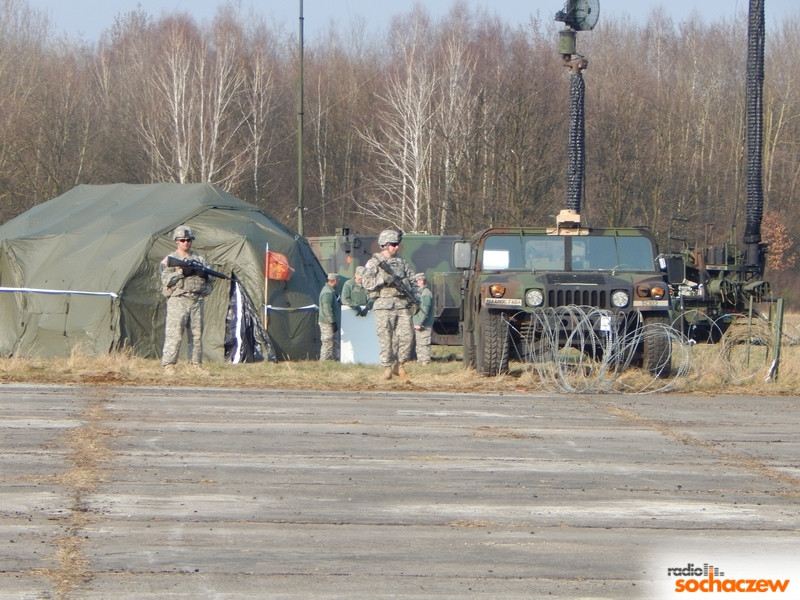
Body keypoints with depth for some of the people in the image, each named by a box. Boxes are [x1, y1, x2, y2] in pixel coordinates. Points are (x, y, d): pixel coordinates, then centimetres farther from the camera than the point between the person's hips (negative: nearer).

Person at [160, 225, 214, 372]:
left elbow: (211, 277, 13)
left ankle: (196, 364, 13)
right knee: (174, 334, -11)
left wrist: (204, 274, -10)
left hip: (197, 301, 5)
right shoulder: (169, 259, 4)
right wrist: (181, 272, -19)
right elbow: (166, 280, -8)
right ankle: (168, 364, -11)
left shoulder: (199, 259, 16)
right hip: (178, 300, -5)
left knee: (196, 334, 7)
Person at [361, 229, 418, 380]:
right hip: (384, 305, -4)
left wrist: (414, 299, 7)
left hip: (402, 304, 4)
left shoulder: (401, 262, 16)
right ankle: (387, 367, 4)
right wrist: (384, 279, -20)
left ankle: (399, 365, 10)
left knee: (407, 334, -4)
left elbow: (412, 281, 19)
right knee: (386, 337, -4)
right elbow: (367, 283, -8)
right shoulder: (374, 263, 2)